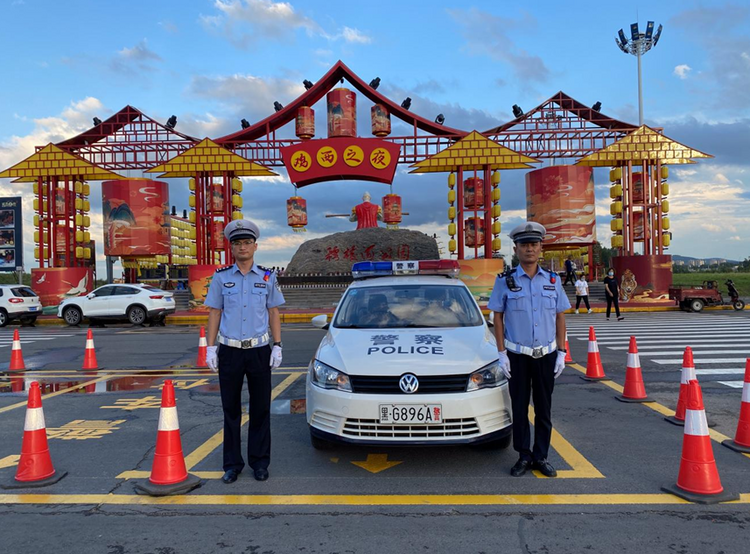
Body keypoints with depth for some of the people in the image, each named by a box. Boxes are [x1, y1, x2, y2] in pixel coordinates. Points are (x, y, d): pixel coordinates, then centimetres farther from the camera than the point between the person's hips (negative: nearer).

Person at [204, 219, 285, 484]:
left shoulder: (267, 277, 4)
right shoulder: (221, 277, 3)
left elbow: (274, 314, 6)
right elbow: (214, 313, 5)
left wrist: (277, 347, -2)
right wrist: (210, 348, -2)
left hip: (259, 351, 0)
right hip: (229, 352, 0)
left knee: (260, 409, 7)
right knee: (231, 409, 8)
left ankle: (259, 462, 20)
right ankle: (232, 464, 19)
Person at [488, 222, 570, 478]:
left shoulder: (552, 280, 3)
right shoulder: (505, 281, -4)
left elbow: (560, 317, 7)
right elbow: (497, 317, -1)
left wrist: (561, 353, 1)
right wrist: (502, 354, -6)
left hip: (547, 355, 2)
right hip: (517, 356, -2)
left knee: (544, 408, 10)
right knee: (519, 407, 6)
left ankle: (541, 456, 23)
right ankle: (524, 456, 20)